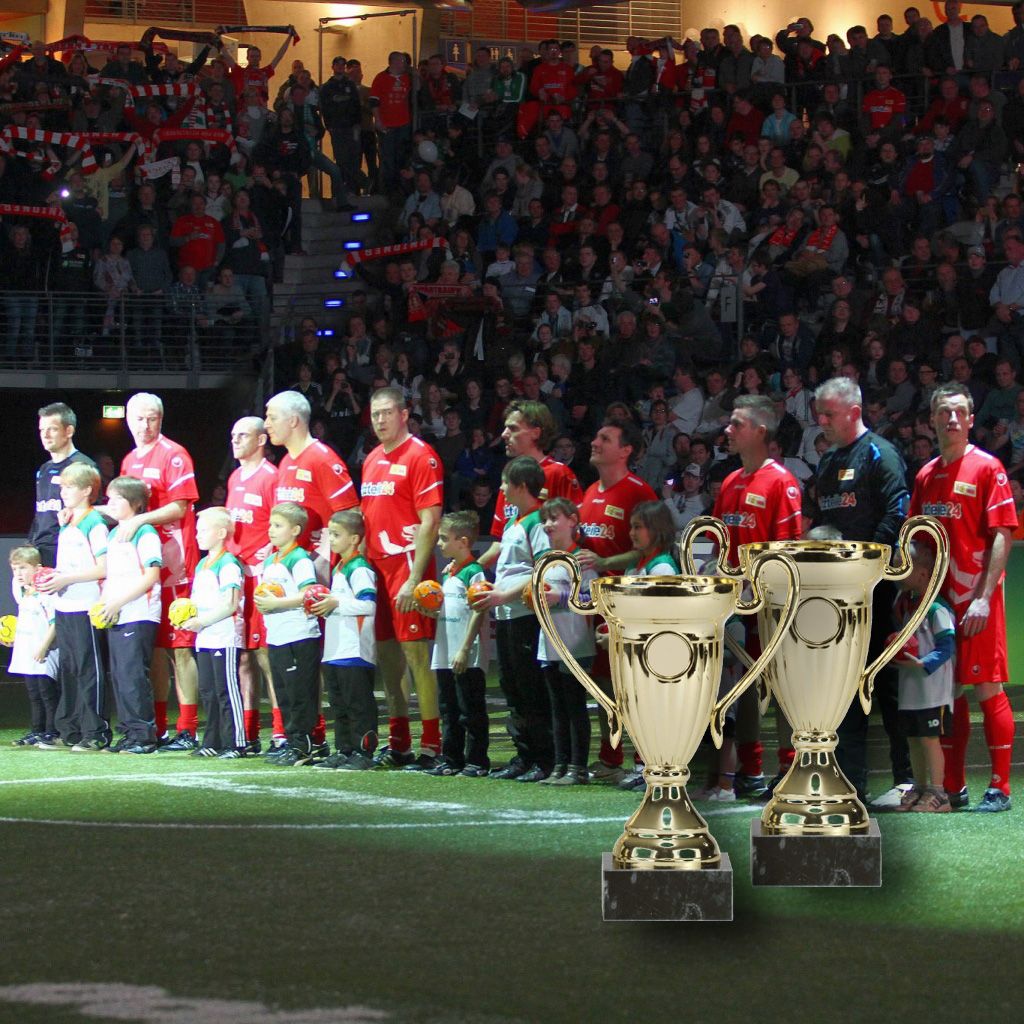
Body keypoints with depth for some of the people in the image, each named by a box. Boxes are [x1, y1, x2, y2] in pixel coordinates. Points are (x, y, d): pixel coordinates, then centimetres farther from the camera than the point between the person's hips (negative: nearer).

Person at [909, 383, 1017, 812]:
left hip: (976, 597, -6)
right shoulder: (926, 476, 12)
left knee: (989, 688, -5)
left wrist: (984, 597, -17)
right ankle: (952, 786, 14)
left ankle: (999, 788, -2)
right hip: (938, 596, 6)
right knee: (948, 688, 8)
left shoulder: (987, 468, -5)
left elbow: (1001, 536, -10)